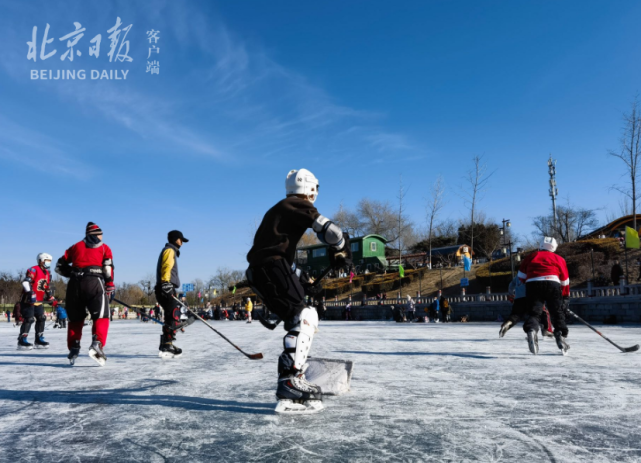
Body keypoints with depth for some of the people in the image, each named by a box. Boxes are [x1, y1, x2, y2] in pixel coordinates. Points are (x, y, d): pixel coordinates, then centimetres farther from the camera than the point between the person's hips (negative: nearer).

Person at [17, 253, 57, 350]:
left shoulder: (47, 274, 15)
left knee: (41, 318, 7)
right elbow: (25, 281, -26)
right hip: (28, 300, -9)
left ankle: (39, 340, 16)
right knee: (29, 319, -14)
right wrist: (30, 292, -37)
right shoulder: (34, 270, -12)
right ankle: (22, 341, -6)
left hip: (38, 301, 9)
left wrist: (52, 300, 16)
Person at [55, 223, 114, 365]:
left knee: (75, 318, 16)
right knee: (101, 316, -1)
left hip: (74, 284, 3)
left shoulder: (76, 246, 24)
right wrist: (110, 288, 5)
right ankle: (97, 344, -20)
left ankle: (73, 348, 11)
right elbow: (108, 268, 3)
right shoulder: (104, 248, 17)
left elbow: (60, 266, 20)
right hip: (94, 283, -3)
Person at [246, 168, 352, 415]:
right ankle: (290, 380, -26)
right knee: (304, 318, -15)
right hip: (273, 268, -9)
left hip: (258, 272, 9)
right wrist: (341, 253, 9)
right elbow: (327, 230, -10)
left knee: (300, 319, 14)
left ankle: (291, 376, 16)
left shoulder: (279, 209, 30)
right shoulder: (298, 205, 3)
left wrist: (303, 282, 27)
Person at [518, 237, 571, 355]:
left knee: (534, 311, -3)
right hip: (552, 284, 0)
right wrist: (566, 296, 26)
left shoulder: (531, 256, 23)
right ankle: (561, 335, -4)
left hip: (533, 285, 0)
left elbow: (521, 274, 18)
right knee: (557, 312, 10)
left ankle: (531, 330, -29)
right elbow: (565, 280, 20)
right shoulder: (559, 259, 22)